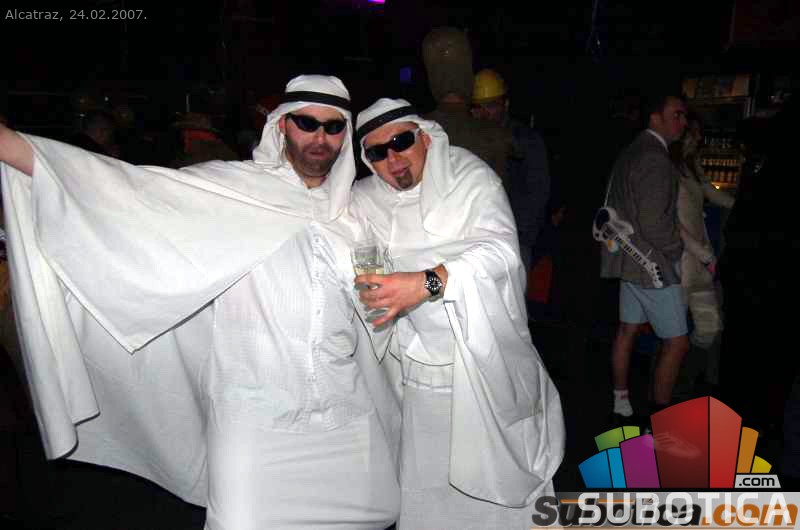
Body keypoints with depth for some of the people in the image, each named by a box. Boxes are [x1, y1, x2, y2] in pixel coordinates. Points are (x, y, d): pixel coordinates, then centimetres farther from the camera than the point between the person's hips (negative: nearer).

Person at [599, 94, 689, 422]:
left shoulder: (630, 153, 10)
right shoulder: (655, 159, -20)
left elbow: (616, 208, 16)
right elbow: (653, 223, -24)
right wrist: (676, 249, -9)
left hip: (629, 257, 10)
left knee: (628, 330, 15)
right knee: (677, 342, 1)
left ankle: (621, 406, 26)